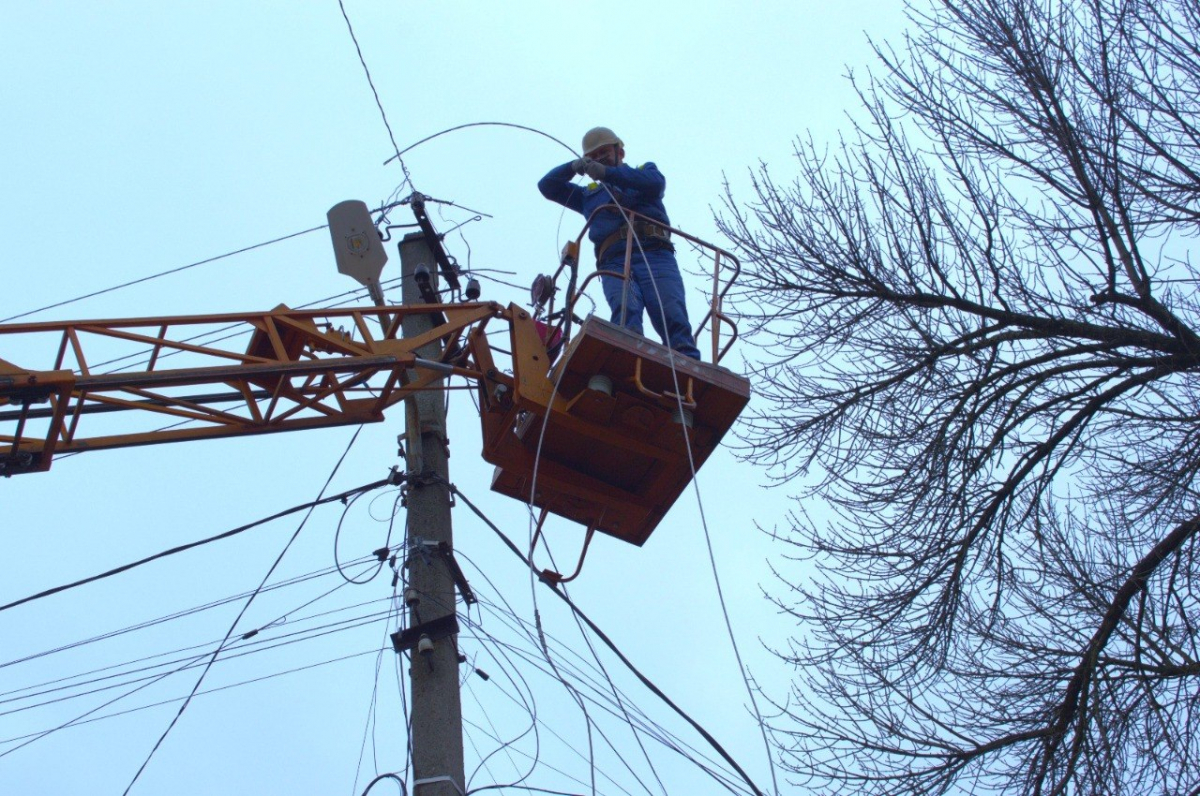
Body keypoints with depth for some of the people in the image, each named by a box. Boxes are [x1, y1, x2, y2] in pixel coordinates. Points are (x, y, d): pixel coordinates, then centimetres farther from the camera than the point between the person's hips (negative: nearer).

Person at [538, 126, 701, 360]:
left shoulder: (645, 170, 30)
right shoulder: (589, 195, 37)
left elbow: (656, 182, 5)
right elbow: (547, 186, 33)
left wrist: (607, 172, -4)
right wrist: (574, 167, 14)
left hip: (655, 255, -1)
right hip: (615, 264, 1)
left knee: (673, 319, -22)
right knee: (625, 312, -29)